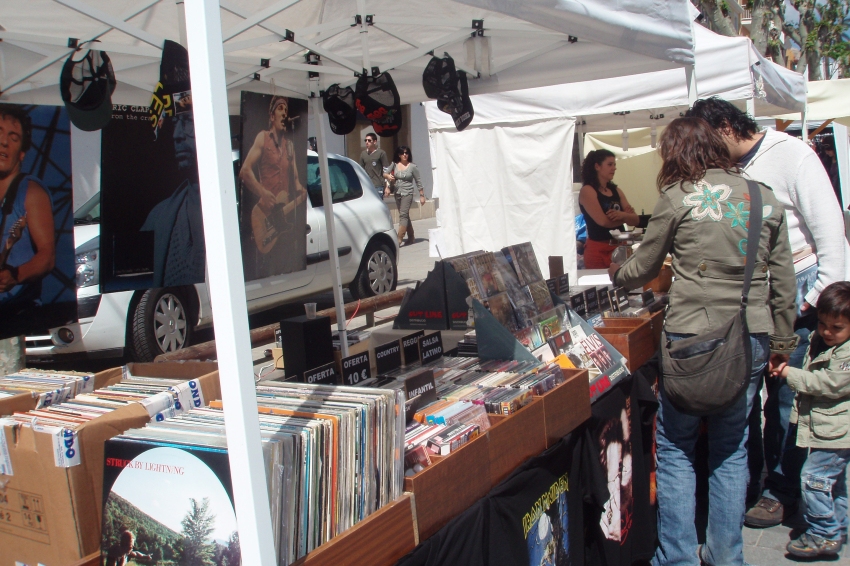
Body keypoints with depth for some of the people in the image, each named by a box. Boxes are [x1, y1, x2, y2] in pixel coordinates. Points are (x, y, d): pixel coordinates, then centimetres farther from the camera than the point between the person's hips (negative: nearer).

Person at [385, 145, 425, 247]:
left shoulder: (412, 166, -4)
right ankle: (411, 237, 23)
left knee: (403, 215, -14)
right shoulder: (394, 164, 5)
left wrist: (422, 196, 2)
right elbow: (385, 173, 9)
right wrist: (388, 176, -14)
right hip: (397, 193, 5)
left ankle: (399, 240, -18)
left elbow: (418, 182, 1)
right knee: (405, 216, 12)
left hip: (407, 193, -5)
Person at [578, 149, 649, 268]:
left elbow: (636, 220, 5)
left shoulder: (616, 191, 13)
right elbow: (603, 221, -17)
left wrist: (622, 215, -17)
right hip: (598, 250, -6)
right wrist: (626, 217, 0)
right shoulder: (587, 191, -5)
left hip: (620, 247, 6)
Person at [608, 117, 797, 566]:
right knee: (731, 448, 15)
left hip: (692, 338, -4)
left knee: (675, 446, 9)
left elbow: (644, 268, 6)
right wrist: (782, 342, 18)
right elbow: (783, 281, 9)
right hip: (752, 339, 5)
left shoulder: (678, 198, -5)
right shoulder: (765, 198, 7)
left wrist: (616, 276, 27)